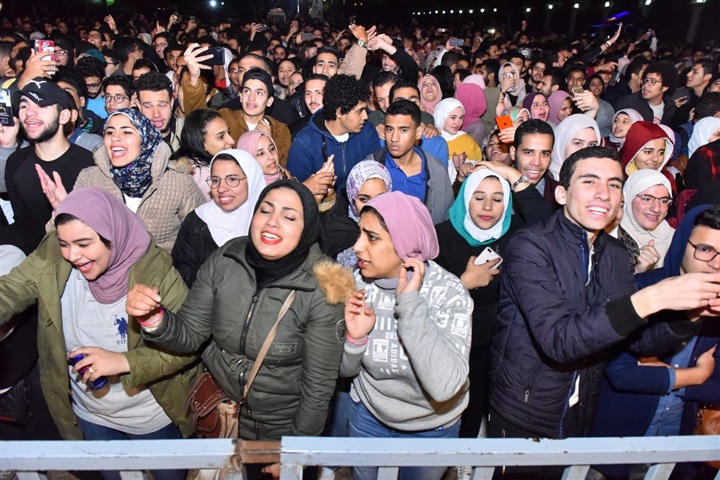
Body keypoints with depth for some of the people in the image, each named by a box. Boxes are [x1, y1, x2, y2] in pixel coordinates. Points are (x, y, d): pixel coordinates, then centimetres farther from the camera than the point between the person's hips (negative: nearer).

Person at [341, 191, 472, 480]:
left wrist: (410, 302, -37)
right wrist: (355, 338, -27)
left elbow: (445, 386, -39)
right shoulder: (357, 282, -15)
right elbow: (345, 370, -6)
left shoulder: (448, 292, -27)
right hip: (368, 415, 3)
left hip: (431, 427, -2)